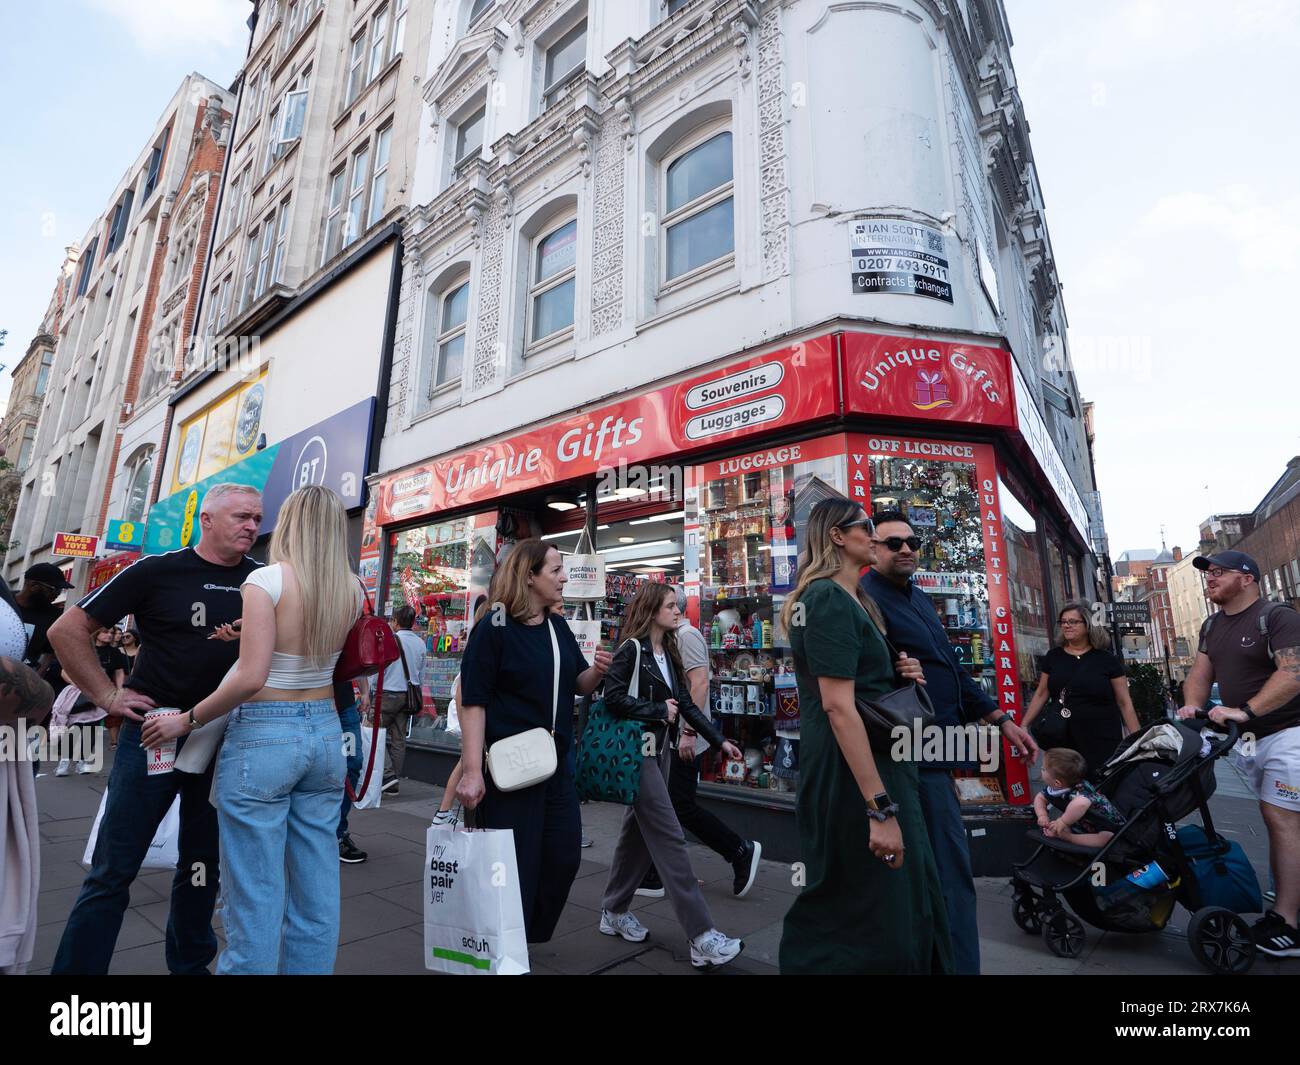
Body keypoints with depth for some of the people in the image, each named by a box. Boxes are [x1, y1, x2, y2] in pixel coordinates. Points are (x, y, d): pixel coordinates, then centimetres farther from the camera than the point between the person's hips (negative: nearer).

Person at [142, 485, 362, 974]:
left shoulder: (268, 579, -14)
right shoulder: (351, 589, 1)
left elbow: (251, 676, -19)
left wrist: (186, 721, -5)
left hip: (262, 737, -5)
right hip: (324, 733, 5)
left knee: (255, 894, 7)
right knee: (317, 885, 15)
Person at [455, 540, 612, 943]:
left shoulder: (558, 628, 6)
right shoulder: (494, 628, -14)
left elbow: (577, 685, 15)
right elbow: (473, 701, -17)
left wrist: (596, 671, -8)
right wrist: (472, 770, -22)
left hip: (556, 762, 7)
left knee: (564, 857, 15)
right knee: (514, 866, 4)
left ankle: (530, 937, 37)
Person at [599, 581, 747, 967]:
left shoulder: (669, 654, 11)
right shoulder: (632, 649, -13)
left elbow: (685, 704, 11)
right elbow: (613, 697, -21)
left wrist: (719, 740, 7)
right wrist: (659, 711, -14)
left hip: (660, 750, 8)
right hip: (637, 750, -8)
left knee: (639, 831, 16)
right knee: (669, 838, -7)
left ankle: (615, 912, 32)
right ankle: (701, 937, -1)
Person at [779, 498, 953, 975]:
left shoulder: (846, 597, 14)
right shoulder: (831, 599, -18)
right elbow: (838, 707, -25)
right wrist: (881, 808, -26)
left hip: (871, 761, 10)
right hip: (854, 773, -10)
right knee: (876, 914, 1)